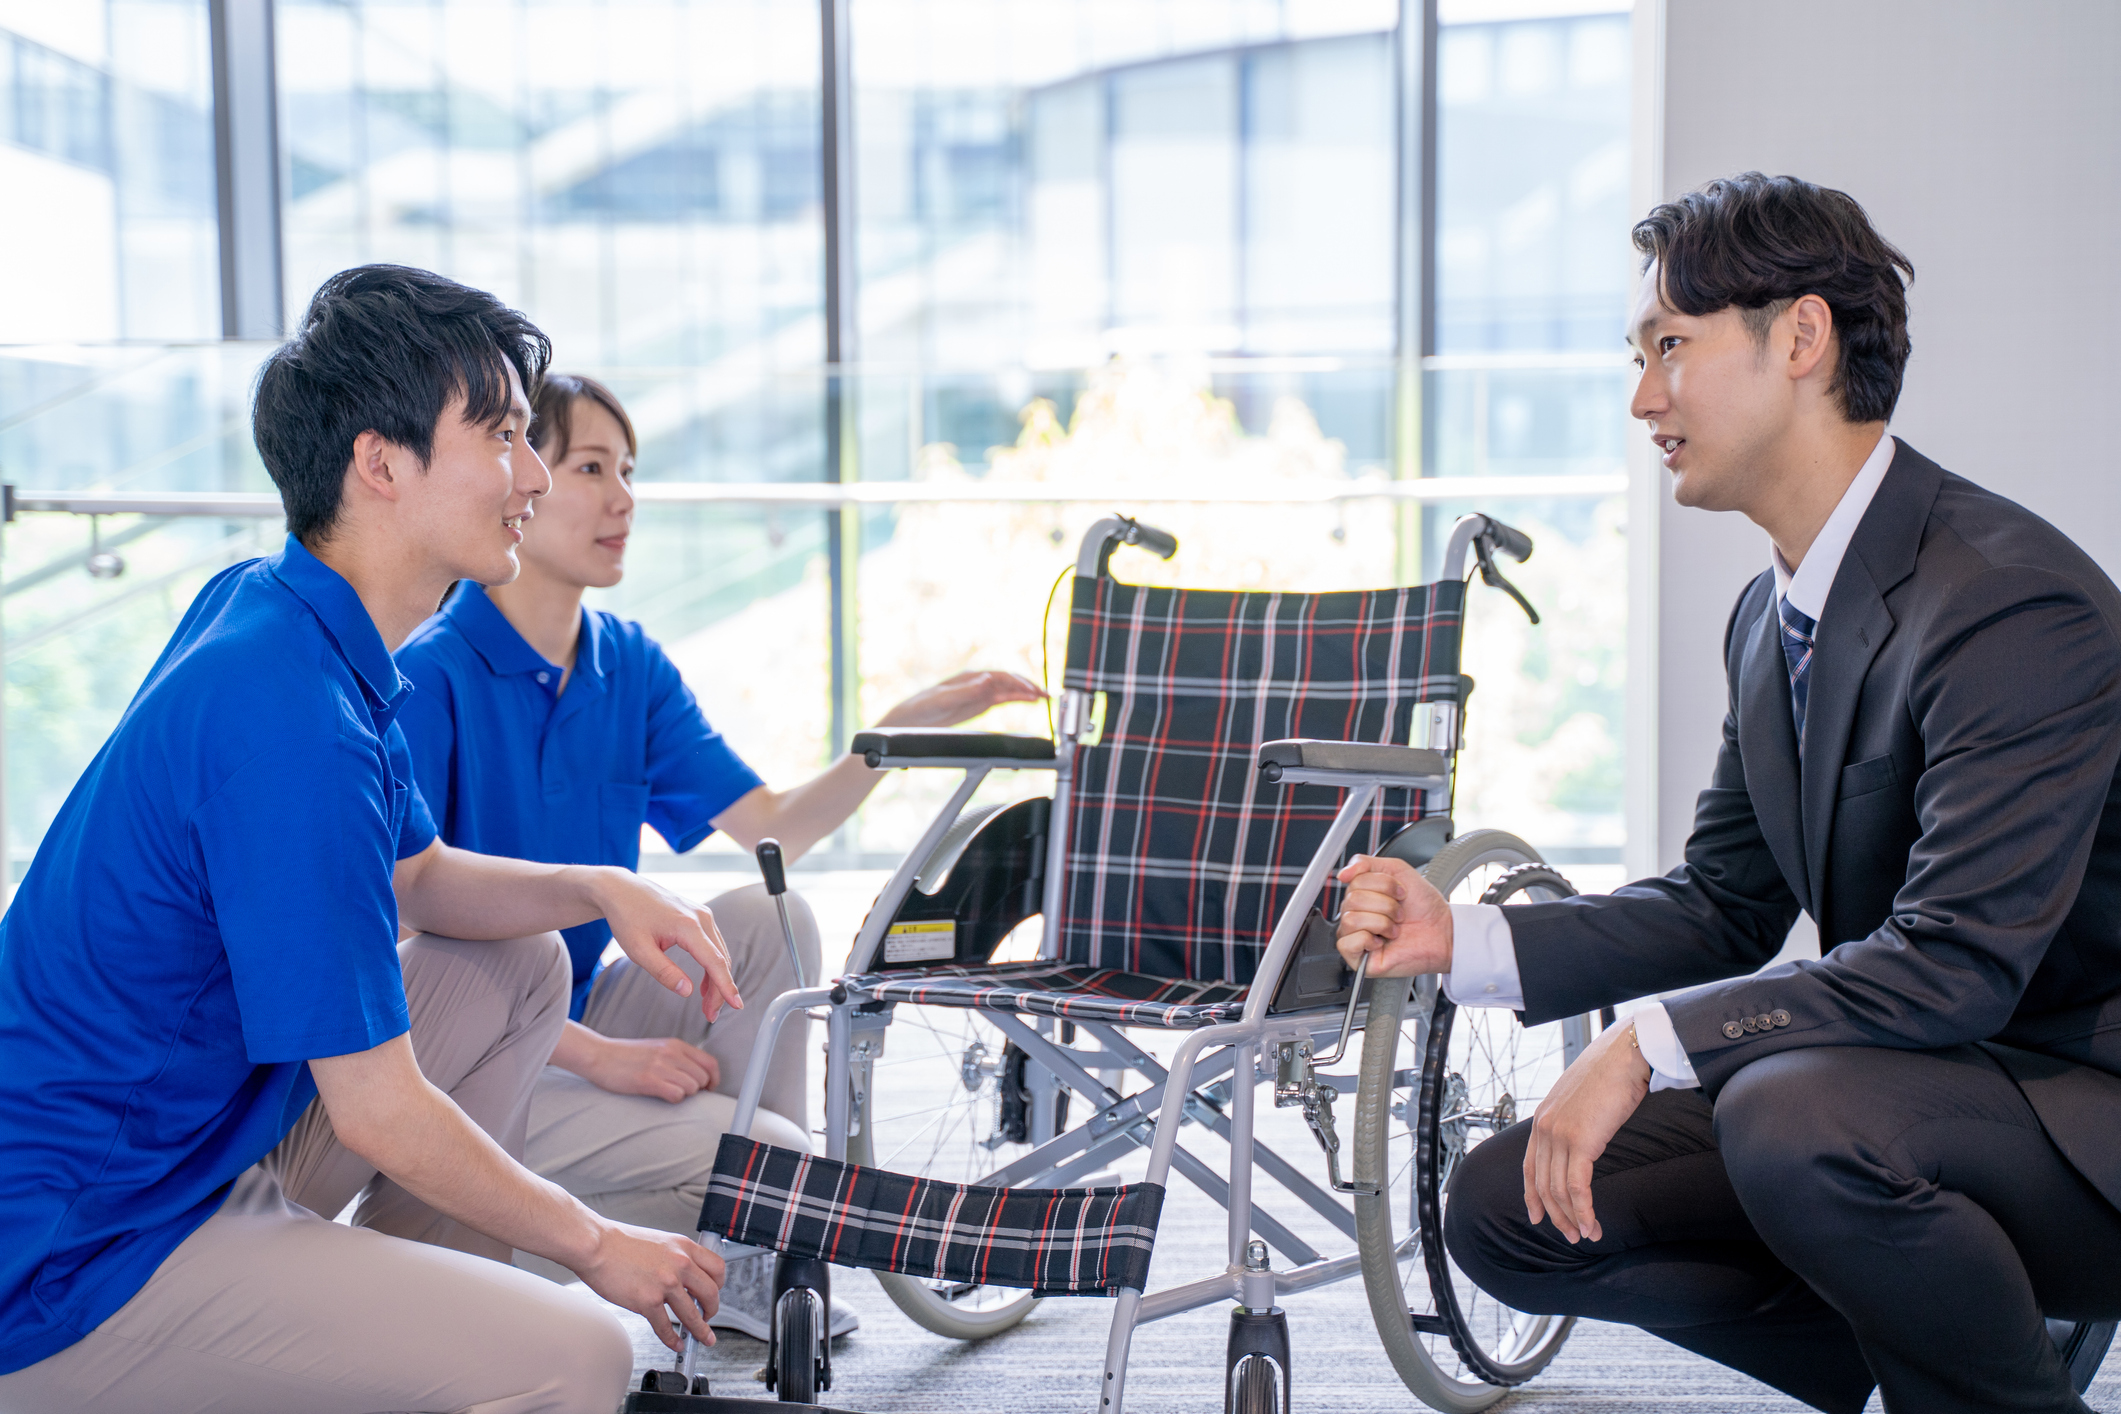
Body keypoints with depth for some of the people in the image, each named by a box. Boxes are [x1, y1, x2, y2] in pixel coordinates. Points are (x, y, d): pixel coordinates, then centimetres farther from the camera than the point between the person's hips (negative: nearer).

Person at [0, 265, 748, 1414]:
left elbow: (420, 878, 20)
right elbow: (379, 1111, -20)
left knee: (519, 971, 16)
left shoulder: (269, 608, 5)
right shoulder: (288, 717, -25)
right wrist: (598, 1246, -7)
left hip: (199, 1136, 10)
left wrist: (601, 889, 2)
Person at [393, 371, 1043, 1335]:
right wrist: (600, 1056, -23)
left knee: (766, 921, -12)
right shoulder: (430, 677, -18)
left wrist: (899, 729, -11)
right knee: (790, 1163, -18)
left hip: (575, 1018, 7)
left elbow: (771, 834, 4)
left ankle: (748, 1259, -3)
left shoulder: (630, 665, 5)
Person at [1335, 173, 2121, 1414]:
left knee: (1792, 1115, -37)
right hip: (1897, 1093, 8)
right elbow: (1726, 907, 12)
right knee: (1510, 1208, -1)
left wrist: (1648, 1045, -28)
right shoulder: (1771, 615, 7)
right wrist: (1459, 940, -1)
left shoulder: (2016, 601, -23)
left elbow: (1956, 963, -29)